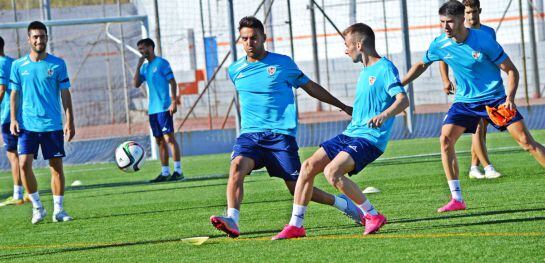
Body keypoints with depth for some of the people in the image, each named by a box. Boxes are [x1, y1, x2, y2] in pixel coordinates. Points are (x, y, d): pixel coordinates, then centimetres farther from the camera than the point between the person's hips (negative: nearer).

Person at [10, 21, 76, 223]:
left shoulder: (57, 64, 2)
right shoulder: (19, 65, 4)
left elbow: (65, 94, 3)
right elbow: (15, 93, 9)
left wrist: (70, 122, -2)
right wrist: (13, 119, -2)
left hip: (53, 124, 0)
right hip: (27, 124, 0)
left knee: (56, 166, 1)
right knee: (24, 164, -11)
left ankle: (58, 210, 9)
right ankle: (37, 207, 4)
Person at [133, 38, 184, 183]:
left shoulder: (161, 63, -6)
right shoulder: (145, 67, 16)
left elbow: (172, 82, -9)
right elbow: (136, 84, 10)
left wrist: (173, 102, -16)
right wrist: (138, 66, 1)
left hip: (163, 108, -8)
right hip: (152, 109, 8)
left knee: (169, 138, -10)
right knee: (160, 141, 8)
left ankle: (178, 171, -9)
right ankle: (165, 172, 10)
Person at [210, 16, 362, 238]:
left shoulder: (283, 63, 2)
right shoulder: (235, 70, 10)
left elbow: (310, 87, 13)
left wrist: (343, 106, 18)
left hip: (281, 134, -3)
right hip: (250, 134, 3)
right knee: (237, 166, -27)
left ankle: (344, 204, 20)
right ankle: (232, 219, -37)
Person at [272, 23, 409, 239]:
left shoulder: (385, 68, -11)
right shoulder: (365, 71, 18)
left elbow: (403, 100, -24)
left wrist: (384, 115, -39)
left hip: (370, 138, -9)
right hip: (350, 134, 9)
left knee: (332, 171, -27)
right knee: (309, 166, -2)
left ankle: (373, 216, -13)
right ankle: (295, 225, 3)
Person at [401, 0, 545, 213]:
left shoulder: (483, 40, -19)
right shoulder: (440, 44, -6)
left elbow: (511, 70, -12)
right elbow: (422, 65, 16)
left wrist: (510, 98, -26)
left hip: (494, 98, -4)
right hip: (465, 101, 4)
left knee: (526, 141, -11)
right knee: (446, 139, -15)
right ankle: (457, 199, -8)